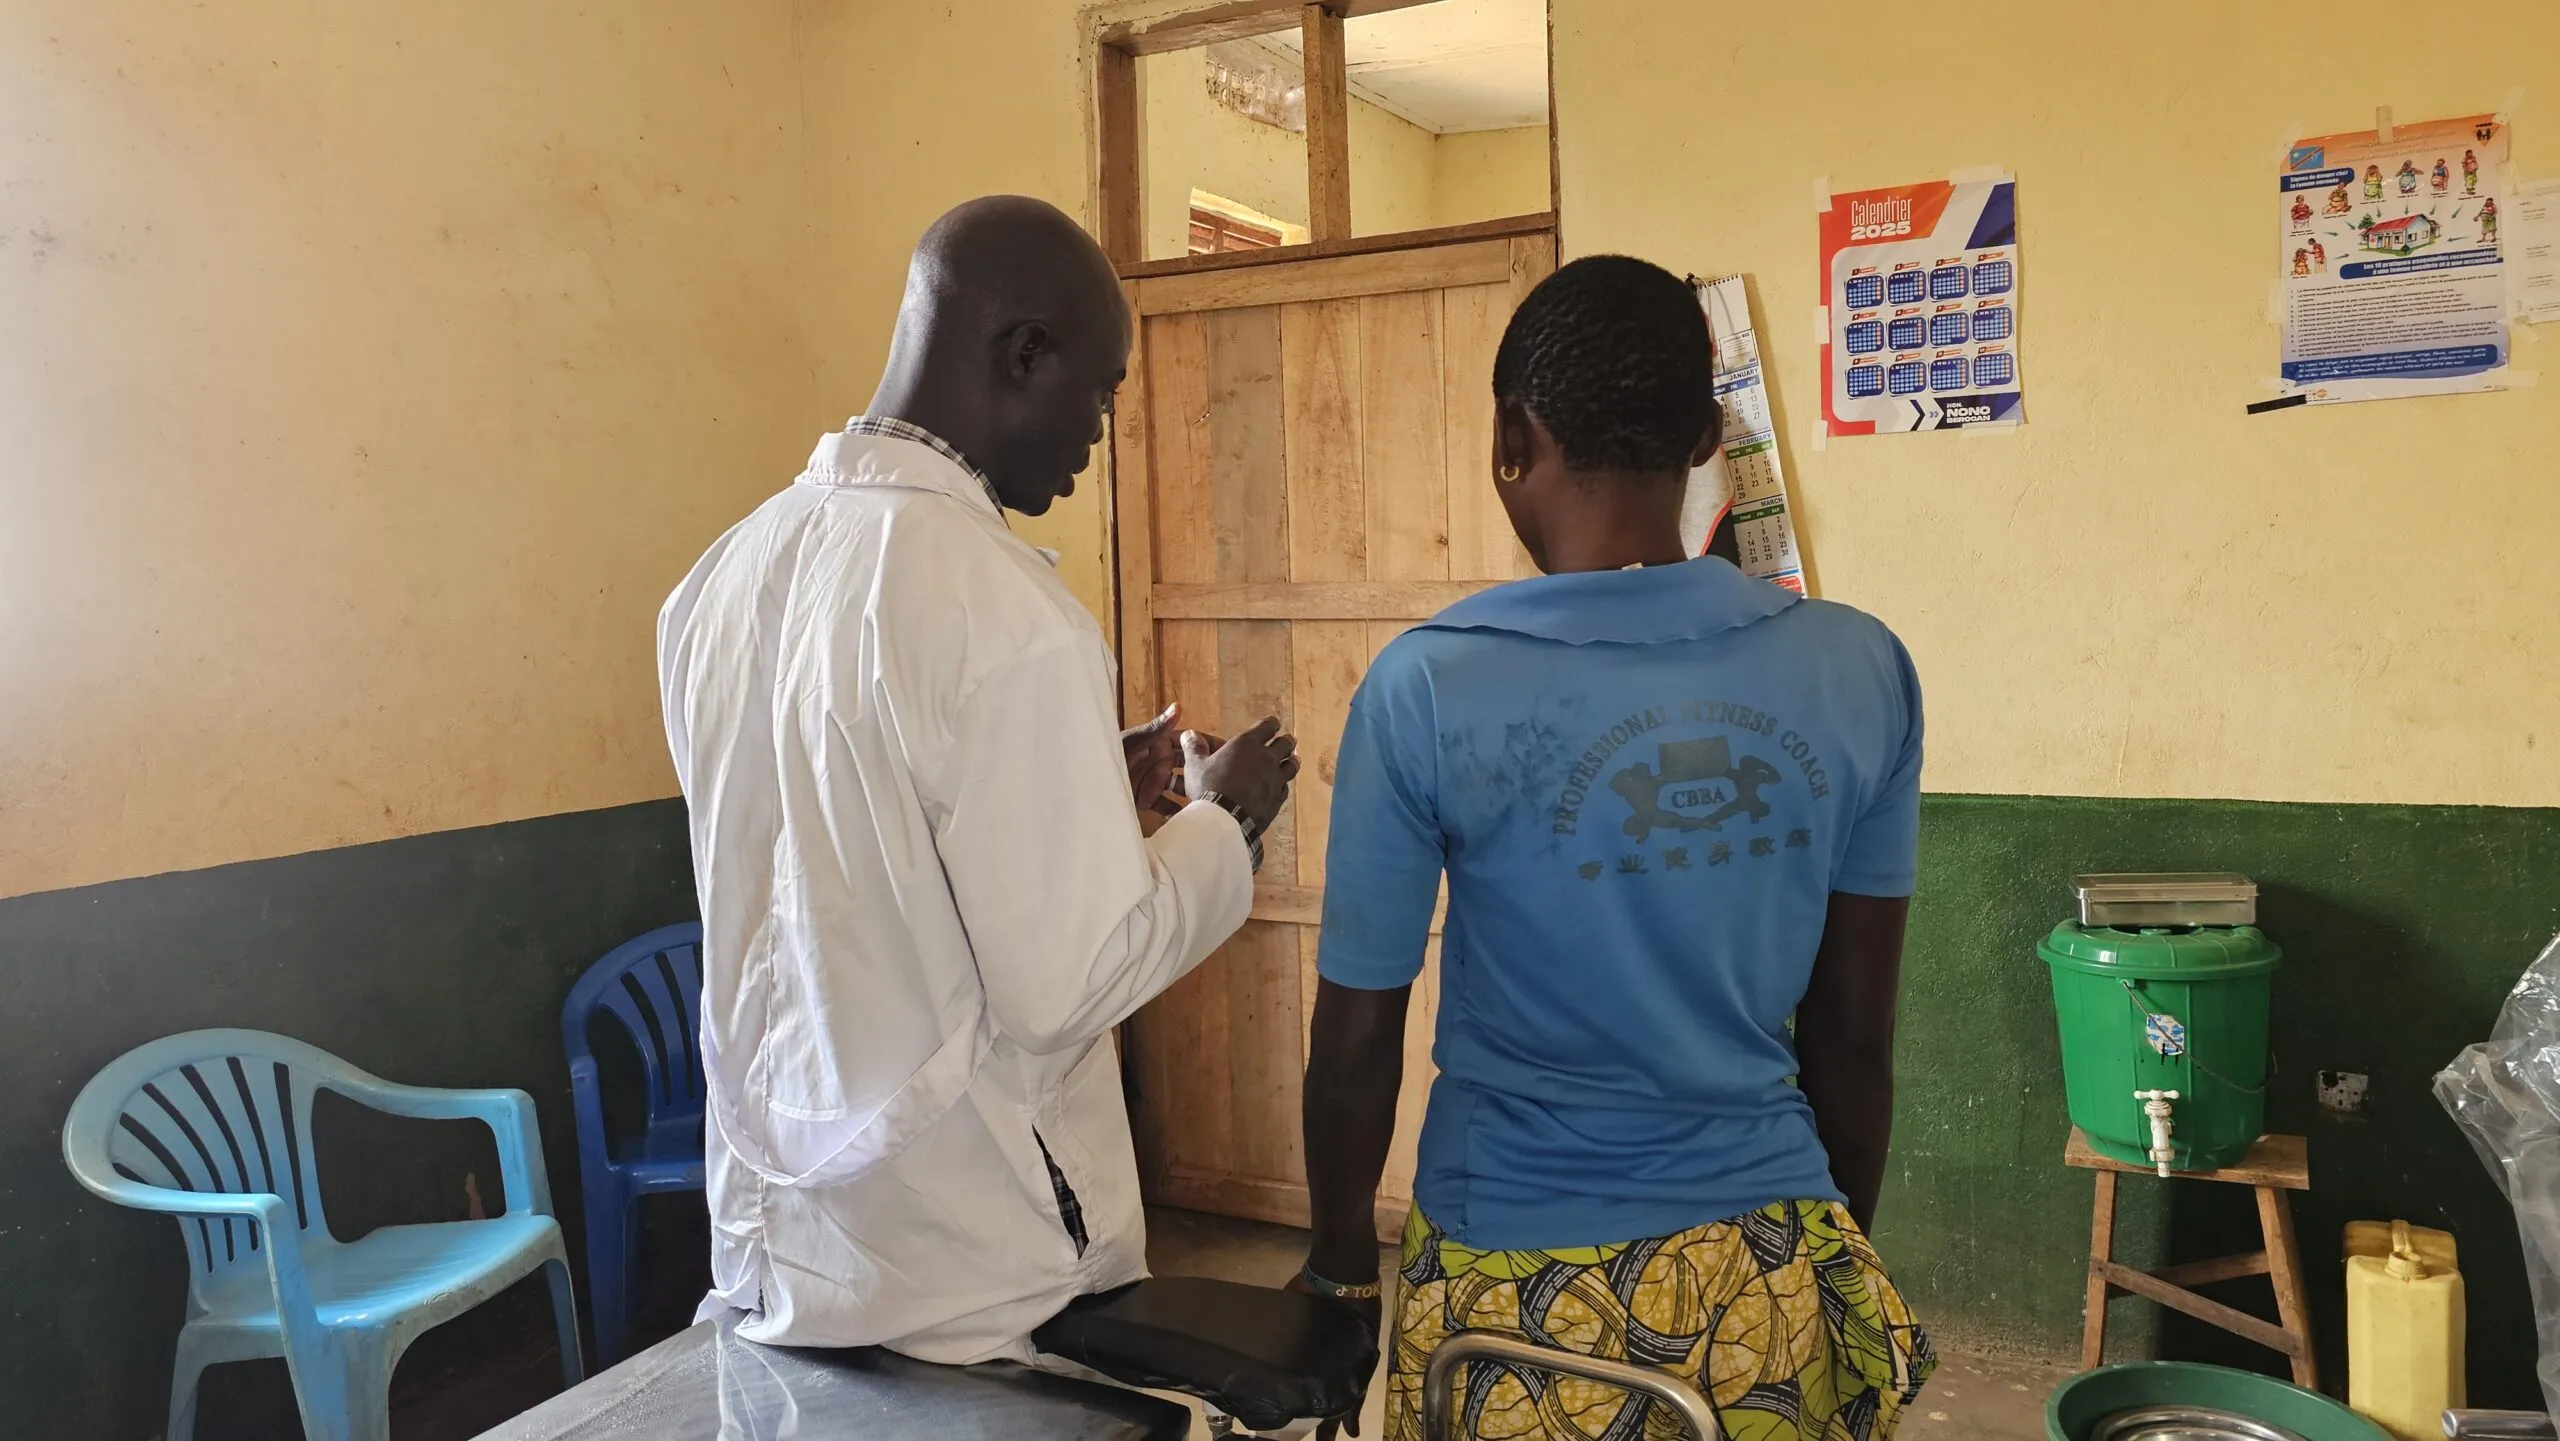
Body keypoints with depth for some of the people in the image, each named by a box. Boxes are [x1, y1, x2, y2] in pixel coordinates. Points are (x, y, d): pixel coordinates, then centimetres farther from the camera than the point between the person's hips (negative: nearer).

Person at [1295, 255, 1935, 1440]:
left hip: (1522, 1280, -2)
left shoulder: (1428, 688, -16)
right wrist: (1838, 1248, 16)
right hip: (1774, 1281, 3)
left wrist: (1340, 1261, 9)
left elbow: (1357, 1036, -7)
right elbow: (1853, 1034, 1)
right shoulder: (1863, 671, -7)